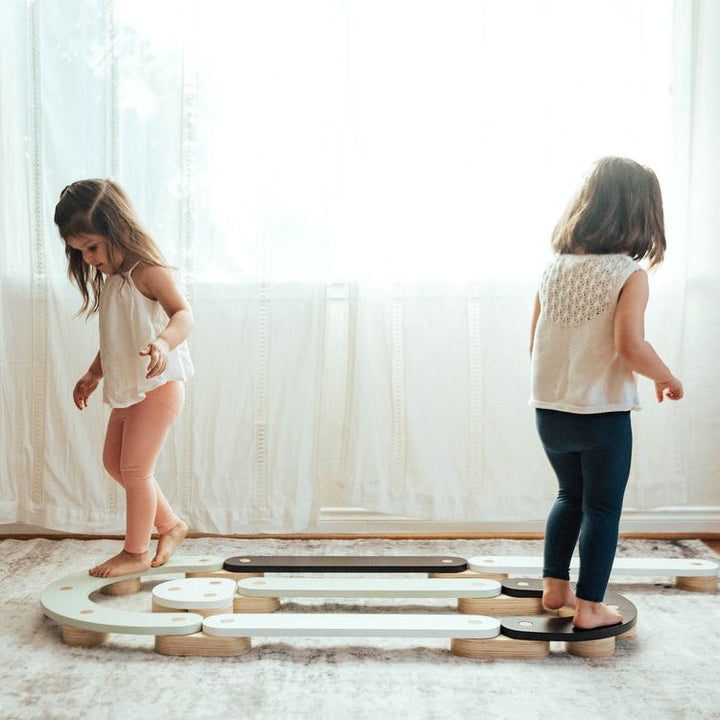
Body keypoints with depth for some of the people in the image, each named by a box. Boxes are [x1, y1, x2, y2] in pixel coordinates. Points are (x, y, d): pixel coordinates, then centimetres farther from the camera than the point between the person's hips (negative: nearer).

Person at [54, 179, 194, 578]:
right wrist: (93, 375, 29)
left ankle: (137, 552, 13)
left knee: (134, 467, -3)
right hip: (126, 389, 10)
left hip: (158, 385, -10)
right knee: (114, 461, 15)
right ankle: (170, 525, 28)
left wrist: (164, 343, -48)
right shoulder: (109, 279, 13)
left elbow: (183, 313, -29)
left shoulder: (146, 270, -15)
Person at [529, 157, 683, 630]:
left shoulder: (554, 268, 3)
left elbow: (536, 345, 8)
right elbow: (630, 346, -24)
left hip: (550, 412, 5)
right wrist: (667, 378, -6)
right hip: (603, 416, -5)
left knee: (570, 496, 24)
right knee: (603, 510, 9)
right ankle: (589, 606, 16)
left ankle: (555, 586, 29)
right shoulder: (630, 275, -12)